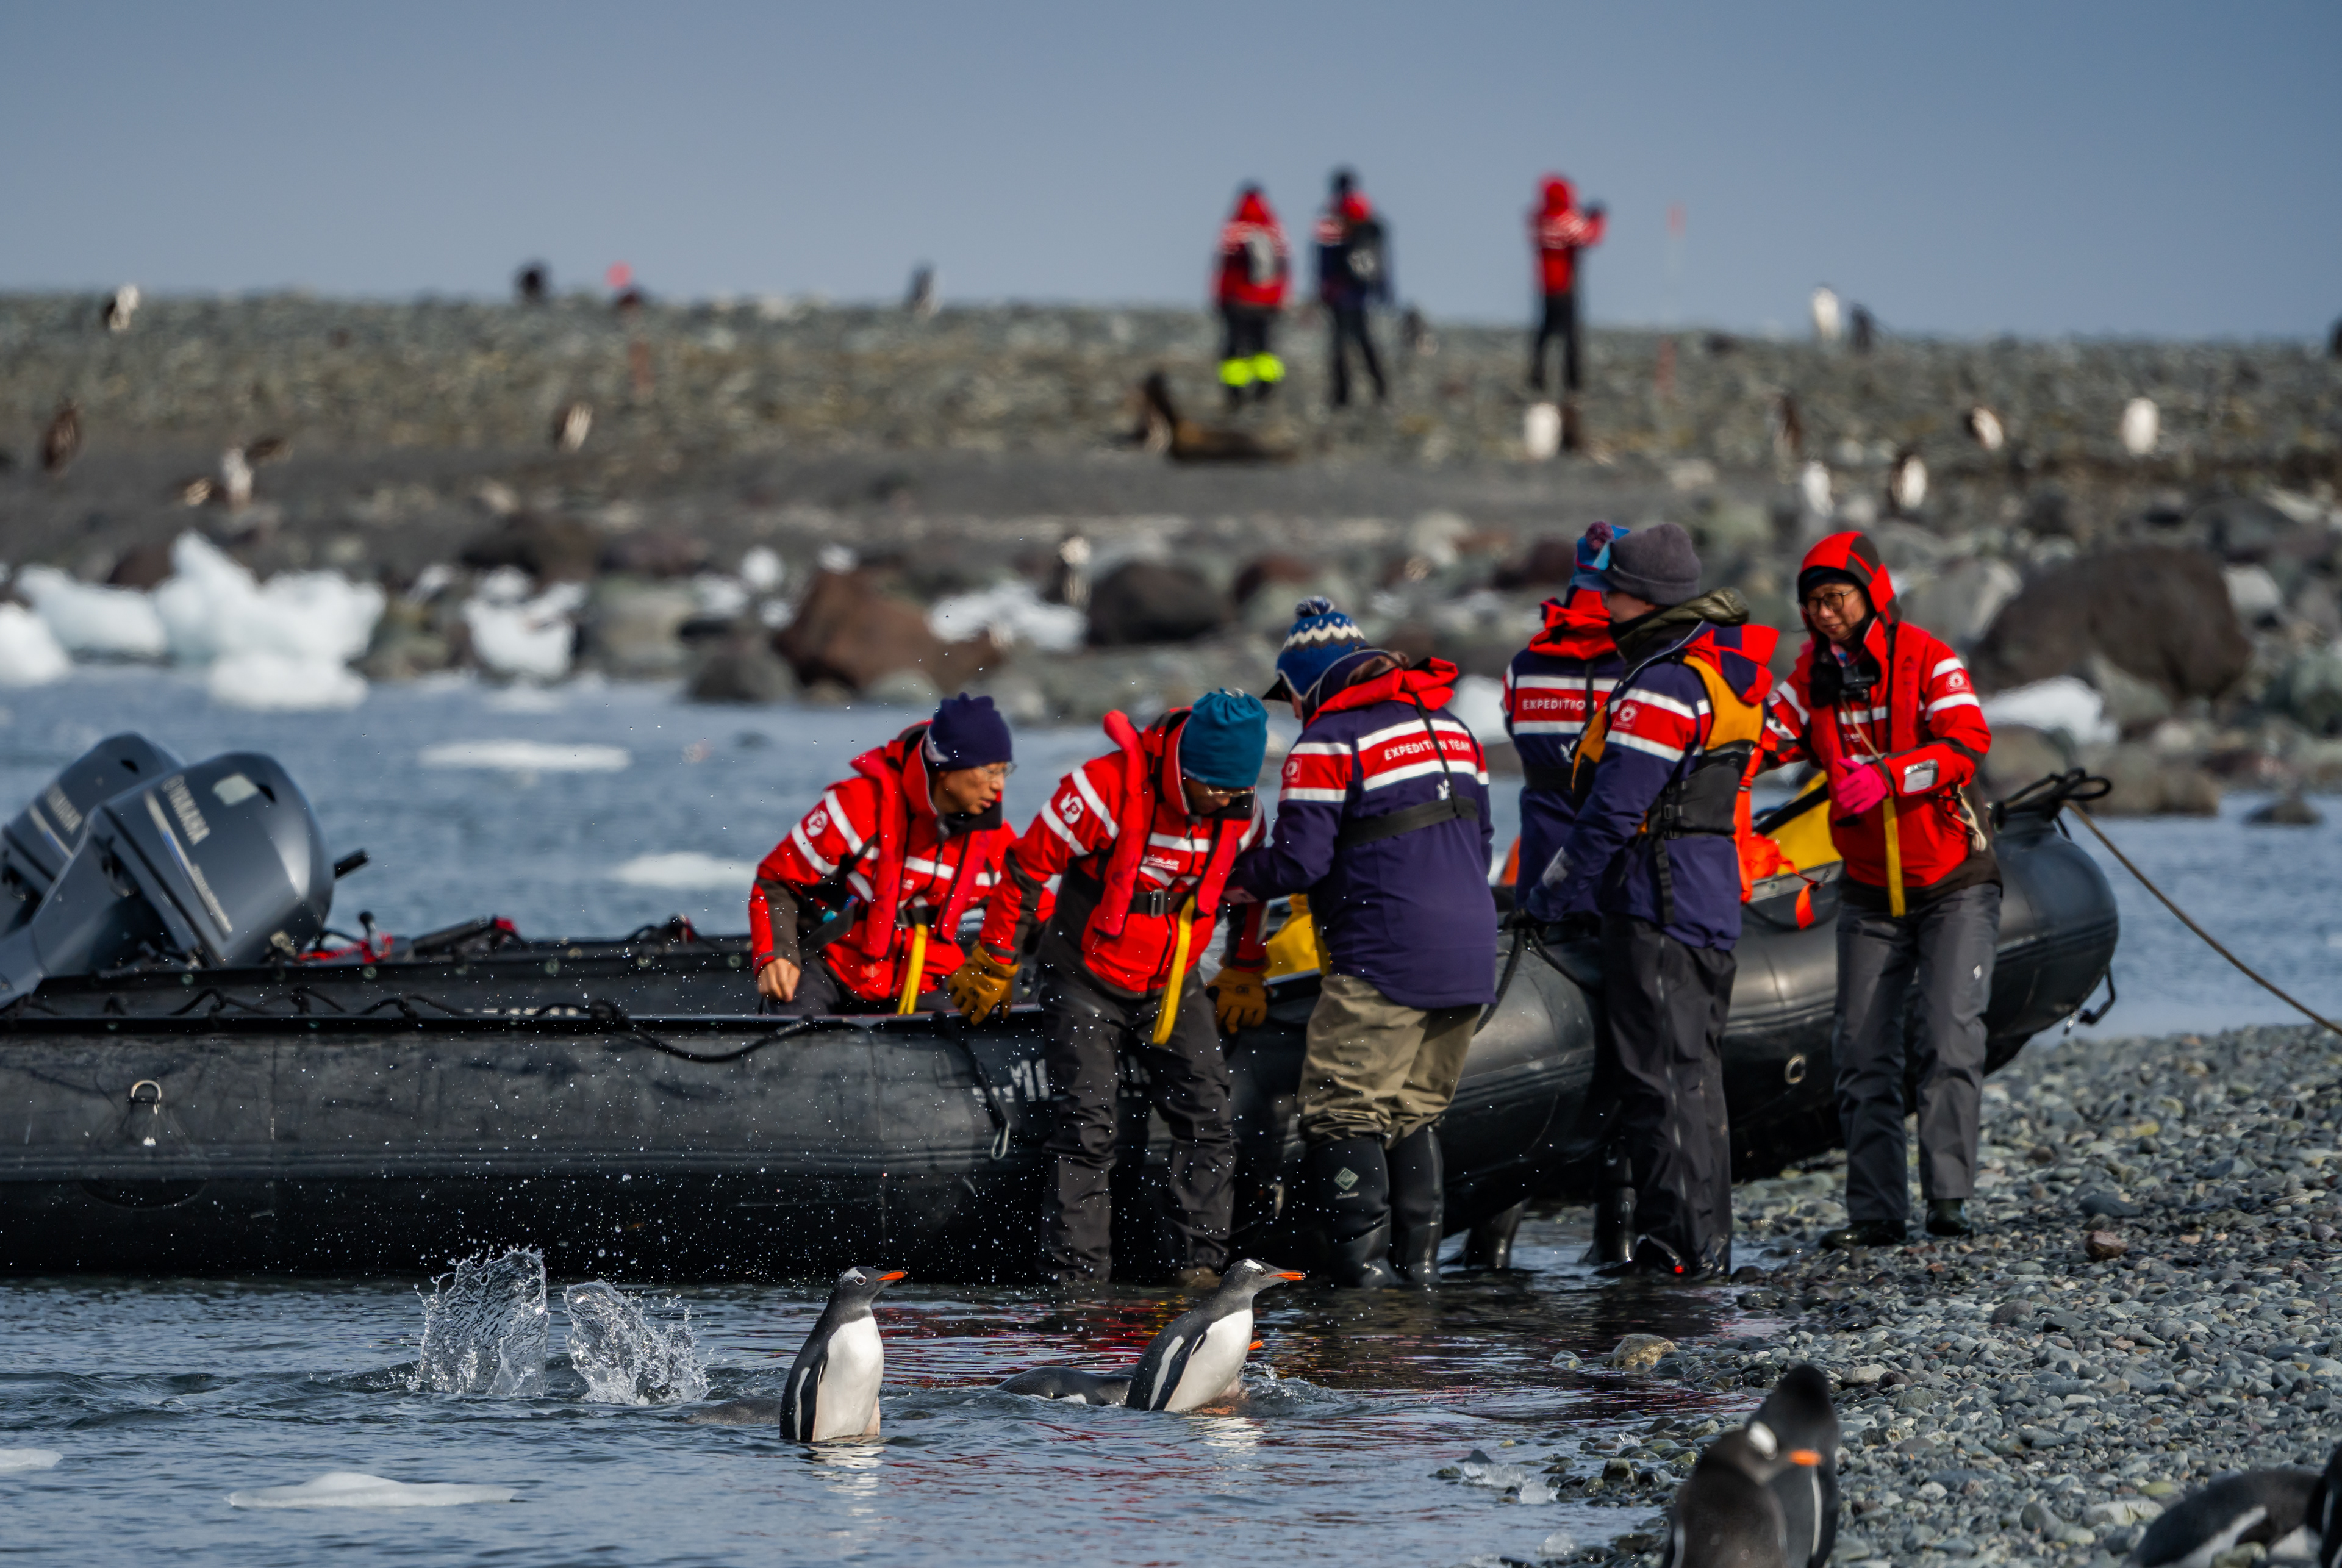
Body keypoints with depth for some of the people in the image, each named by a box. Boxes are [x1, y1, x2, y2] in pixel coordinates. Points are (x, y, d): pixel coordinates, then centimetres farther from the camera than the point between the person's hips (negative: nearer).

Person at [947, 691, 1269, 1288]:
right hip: (1087, 979, -5)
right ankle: (1076, 1273, -9)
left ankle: (1200, 1262, -2)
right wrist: (992, 965, -7)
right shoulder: (1107, 787, -23)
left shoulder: (1240, 813, -6)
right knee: (1087, 1127, -11)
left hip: (1171, 984, 5)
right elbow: (1028, 868, -14)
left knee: (1208, 1117, -6)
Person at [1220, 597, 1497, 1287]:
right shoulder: (1449, 728, 16)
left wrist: (1245, 872, 7)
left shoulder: (1328, 744, -8)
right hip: (1471, 955, 8)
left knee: (1346, 1111, -2)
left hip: (1386, 961, -8)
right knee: (1415, 1110, 17)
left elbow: (1299, 861, -13)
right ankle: (1419, 1259, 16)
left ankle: (1362, 1258, -8)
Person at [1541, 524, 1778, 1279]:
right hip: (1716, 902, 10)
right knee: (1694, 1071, 15)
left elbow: (1616, 806, -20)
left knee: (1661, 1076, -6)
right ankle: (1708, 1238, 19)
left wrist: (1562, 881, -7)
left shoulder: (1663, 686, -18)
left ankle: (1683, 1242, -7)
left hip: (1656, 902, -10)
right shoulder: (1727, 670, 13)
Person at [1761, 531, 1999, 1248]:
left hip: (1953, 880, -4)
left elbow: (1966, 742, -25)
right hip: (1870, 889, 4)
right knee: (1863, 1053, 0)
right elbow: (1766, 739, -8)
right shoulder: (1811, 677, 3)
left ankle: (1948, 1196, -14)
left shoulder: (1926, 661, -11)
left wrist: (1887, 777, -37)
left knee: (1948, 1039, -15)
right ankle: (1875, 1210, 2)